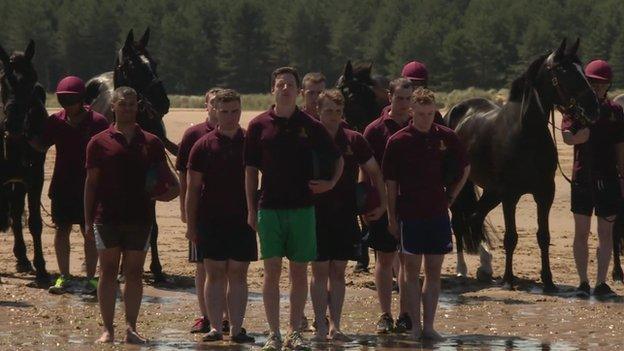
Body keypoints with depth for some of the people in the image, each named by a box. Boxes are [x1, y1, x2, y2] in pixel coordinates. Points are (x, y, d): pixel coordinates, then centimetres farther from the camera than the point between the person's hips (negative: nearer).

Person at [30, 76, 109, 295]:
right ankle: (64, 277, 15)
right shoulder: (56, 121, 2)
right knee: (61, 230, 6)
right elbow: (41, 146, 7)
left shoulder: (98, 122, -9)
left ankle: (91, 277, 11)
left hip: (89, 187, -3)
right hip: (62, 186, 3)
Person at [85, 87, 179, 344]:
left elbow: (166, 175, 17)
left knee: (134, 274, 3)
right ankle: (108, 329, 4)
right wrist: (88, 221, 0)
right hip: (107, 217, -2)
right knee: (108, 272, 1)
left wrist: (171, 191, -5)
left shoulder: (150, 143, 9)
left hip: (140, 217, 2)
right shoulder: (100, 143, 4)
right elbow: (91, 183, 4)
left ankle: (131, 328, 6)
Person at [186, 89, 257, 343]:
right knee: (215, 274, -1)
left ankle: (236, 328, 3)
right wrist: (191, 224, 1)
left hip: (242, 220, 1)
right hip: (211, 221, -1)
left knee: (238, 275, 2)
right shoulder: (204, 145, 3)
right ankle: (215, 327, -1)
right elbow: (193, 188, 5)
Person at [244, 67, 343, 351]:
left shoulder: (310, 126, 3)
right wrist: (251, 209, 2)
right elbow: (250, 170, 6)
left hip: (302, 208, 1)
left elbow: (337, 158, 15)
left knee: (299, 272, 4)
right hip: (270, 208, -1)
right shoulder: (259, 125, 2)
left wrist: (331, 183, -3)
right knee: (272, 271, -4)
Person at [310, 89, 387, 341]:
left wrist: (383, 204, 10)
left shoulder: (354, 141, 4)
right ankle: (321, 326, 0)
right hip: (317, 214, -2)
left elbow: (374, 172, 13)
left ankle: (335, 326, 7)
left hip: (346, 215, 2)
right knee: (320, 271, -1)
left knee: (338, 272, 5)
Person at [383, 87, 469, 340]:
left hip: (438, 214, 3)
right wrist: (392, 217, -3)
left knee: (434, 272, 4)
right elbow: (390, 183, -1)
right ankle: (415, 327, 3)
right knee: (412, 271, 0)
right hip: (410, 215, -2)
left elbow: (464, 169, 17)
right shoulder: (398, 141, -5)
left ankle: (428, 326, 7)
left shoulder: (446, 137, 2)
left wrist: (450, 197, 9)